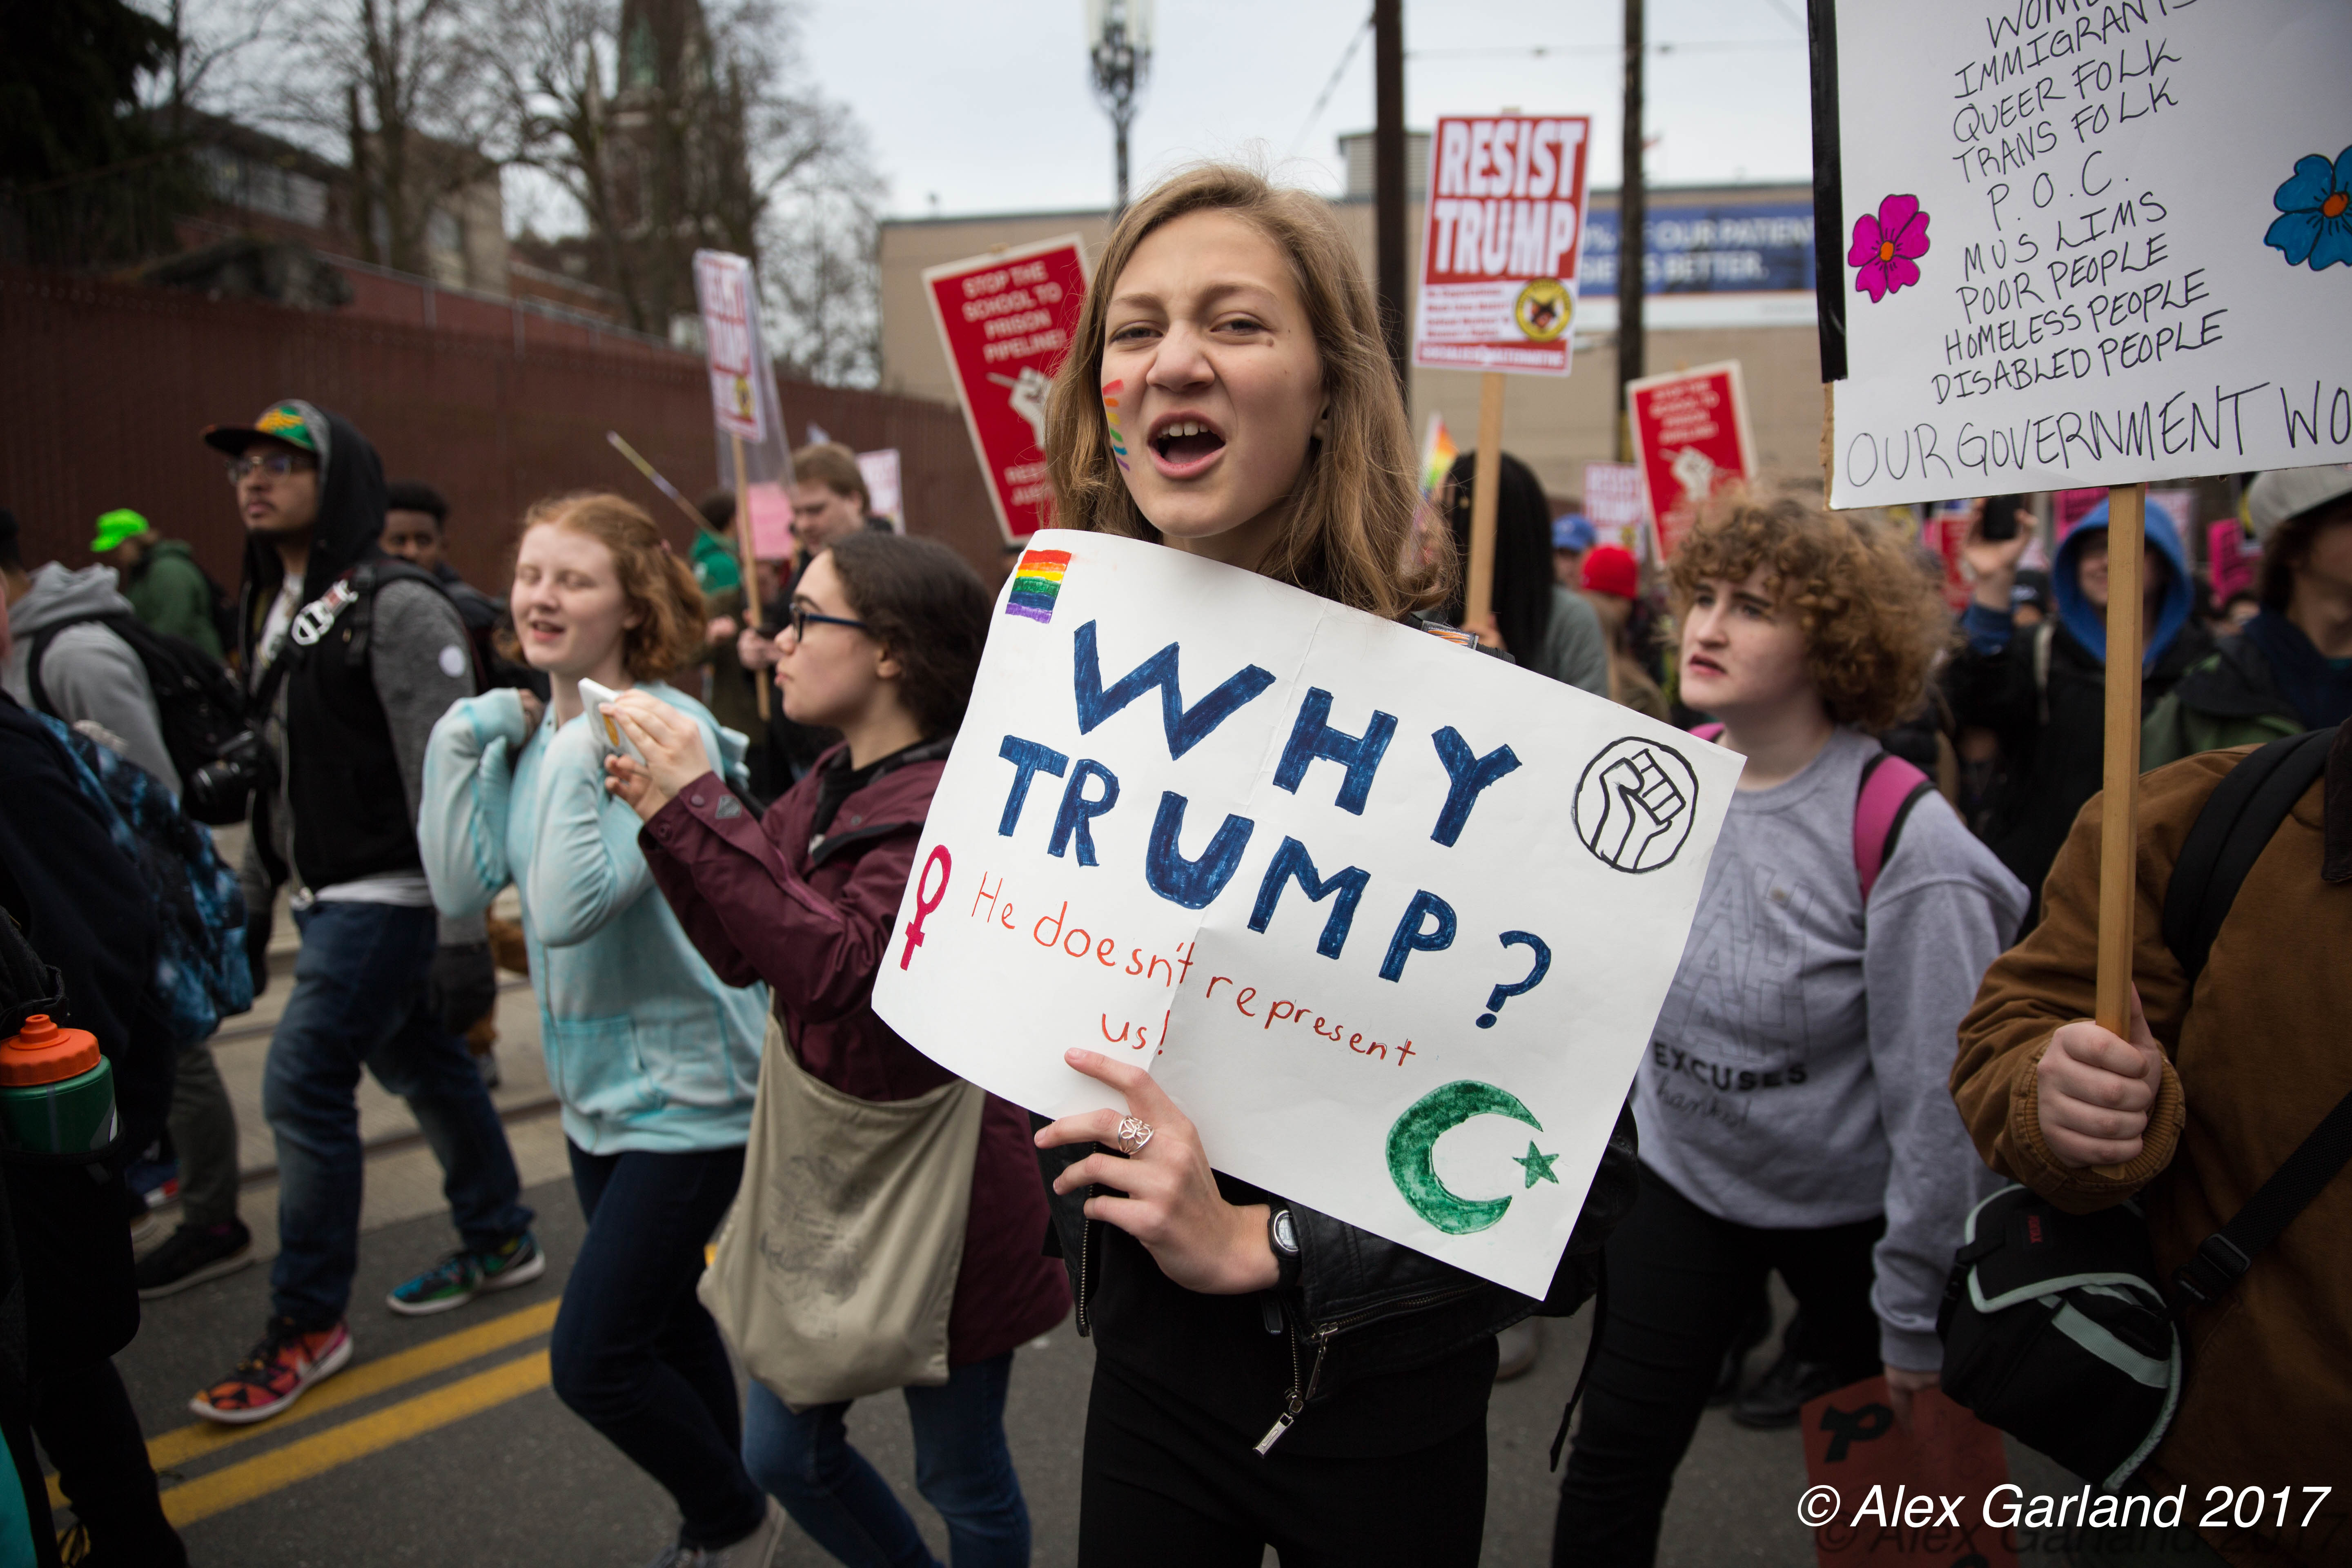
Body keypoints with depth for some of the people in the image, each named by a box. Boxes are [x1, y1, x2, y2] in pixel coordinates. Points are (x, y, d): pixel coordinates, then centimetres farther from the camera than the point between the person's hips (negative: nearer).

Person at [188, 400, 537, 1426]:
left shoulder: (396, 608, -16)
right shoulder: (272, 611, 12)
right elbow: (278, 768, 18)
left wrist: (460, 932, -23)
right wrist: (249, 895, 19)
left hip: (388, 897, -9)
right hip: (326, 896, 9)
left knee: (303, 1084, -8)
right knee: (421, 1068, 18)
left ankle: (307, 1324, 7)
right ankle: (500, 1244, 34)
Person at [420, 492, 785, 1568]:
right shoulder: (526, 731, 4)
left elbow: (568, 908, -29)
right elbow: (461, 890, -3)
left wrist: (579, 758, -29)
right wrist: (458, 745, -7)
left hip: (686, 1090, -8)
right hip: (596, 1081, 8)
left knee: (592, 1361, -4)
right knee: (662, 1322, 21)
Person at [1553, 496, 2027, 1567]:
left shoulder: (1905, 845, -23)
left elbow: (1937, 1096, -18)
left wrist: (1917, 1319, -13)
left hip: (1850, 1212, -3)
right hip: (1682, 1176, 4)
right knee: (1617, 1451, 4)